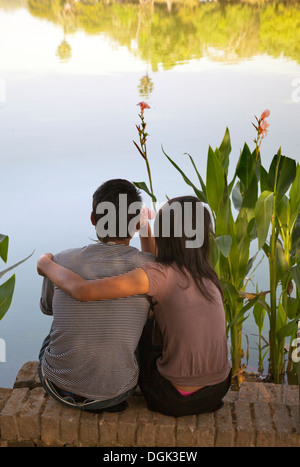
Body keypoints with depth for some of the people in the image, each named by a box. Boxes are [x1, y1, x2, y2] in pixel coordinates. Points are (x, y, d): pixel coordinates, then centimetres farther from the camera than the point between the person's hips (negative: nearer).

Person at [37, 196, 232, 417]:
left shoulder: (162, 274, -20)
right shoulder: (206, 275, 1)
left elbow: (82, 291, -25)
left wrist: (47, 265, -6)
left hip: (175, 398, -5)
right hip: (218, 390, 5)